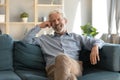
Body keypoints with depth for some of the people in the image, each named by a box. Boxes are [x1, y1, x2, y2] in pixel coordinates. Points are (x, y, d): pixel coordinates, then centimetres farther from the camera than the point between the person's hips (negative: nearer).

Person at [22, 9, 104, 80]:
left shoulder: (76, 37, 28)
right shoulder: (45, 38, 29)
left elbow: (98, 41, 23)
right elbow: (26, 40, 19)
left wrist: (95, 47, -1)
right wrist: (39, 26, 23)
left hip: (75, 66, 1)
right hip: (53, 68, 0)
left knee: (62, 58, -39)